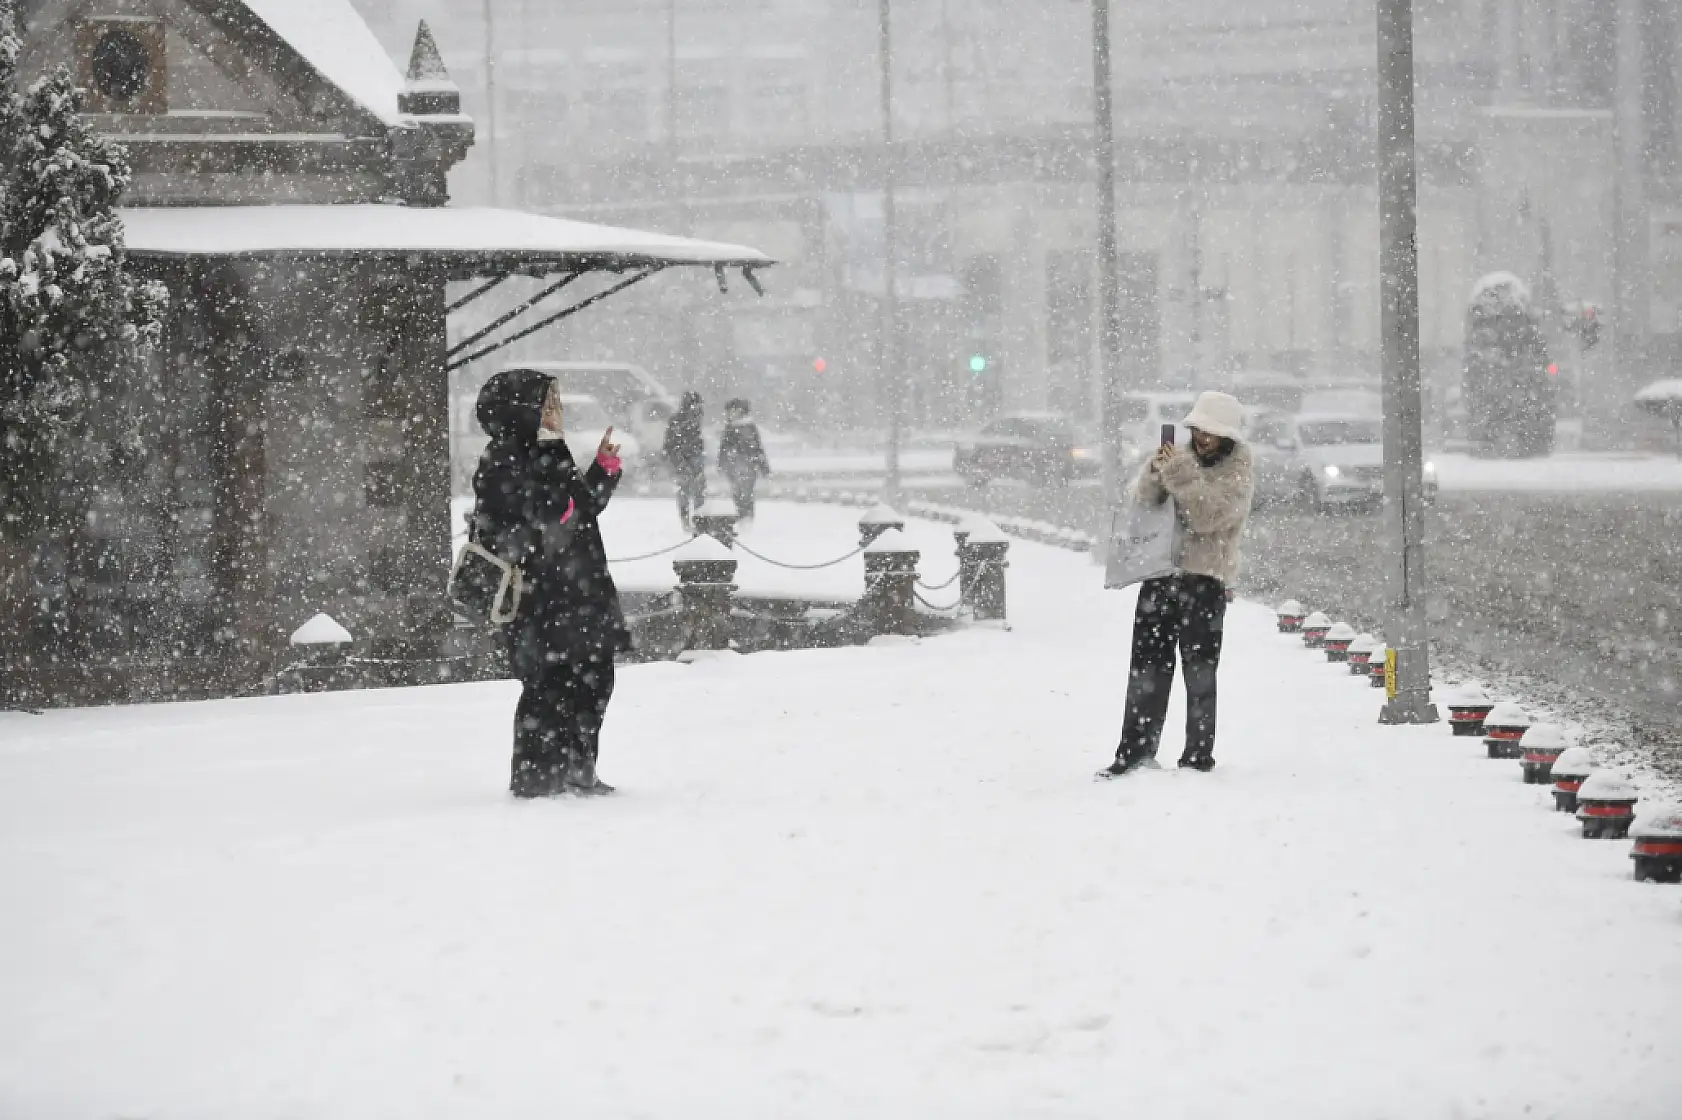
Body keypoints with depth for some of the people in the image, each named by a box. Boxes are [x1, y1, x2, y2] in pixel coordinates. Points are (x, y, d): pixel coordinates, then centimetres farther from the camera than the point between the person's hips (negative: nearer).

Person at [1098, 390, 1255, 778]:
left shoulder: (1238, 472, -3)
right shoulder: (1183, 459, 12)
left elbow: (1210, 515, -17)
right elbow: (1142, 499, 5)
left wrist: (1180, 473, -20)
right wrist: (1157, 471, -14)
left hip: (1204, 576, -5)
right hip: (1160, 571, 5)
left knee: (1199, 669, -1)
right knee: (1147, 663, 6)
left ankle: (1198, 756, 5)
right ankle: (1136, 750, 11)